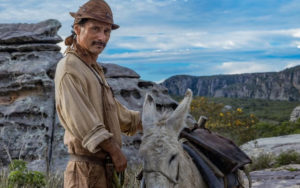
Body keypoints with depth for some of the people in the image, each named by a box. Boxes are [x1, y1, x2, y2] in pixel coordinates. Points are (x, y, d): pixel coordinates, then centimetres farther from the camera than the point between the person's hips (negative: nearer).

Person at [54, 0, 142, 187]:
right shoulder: (69, 68, -14)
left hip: (104, 167, 10)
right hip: (87, 170, -10)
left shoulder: (94, 69, 18)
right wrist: (115, 150, -18)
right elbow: (81, 121, -22)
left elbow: (117, 112, 26)